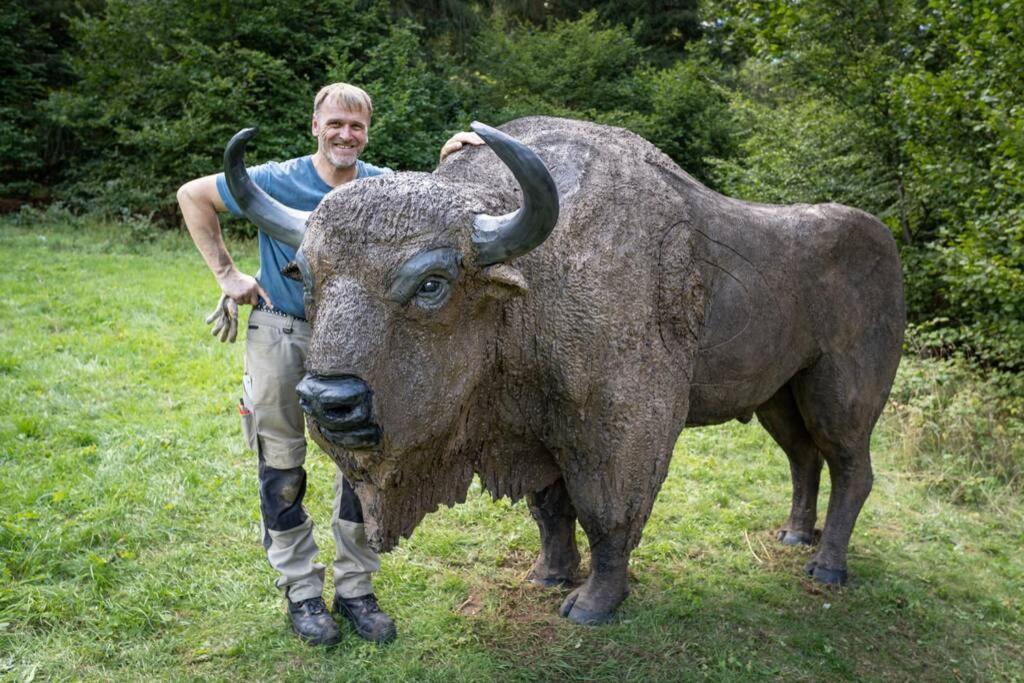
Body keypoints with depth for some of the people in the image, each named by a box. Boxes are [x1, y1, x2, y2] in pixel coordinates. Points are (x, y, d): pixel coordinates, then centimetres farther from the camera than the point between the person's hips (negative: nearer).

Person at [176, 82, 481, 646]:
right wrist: (227, 273, -6)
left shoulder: (383, 187, -3)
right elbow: (192, 196, -1)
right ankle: (301, 592, 22)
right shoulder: (279, 182, -11)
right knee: (282, 468, 5)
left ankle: (355, 588, 22)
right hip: (281, 335, -2)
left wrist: (449, 165, -13)